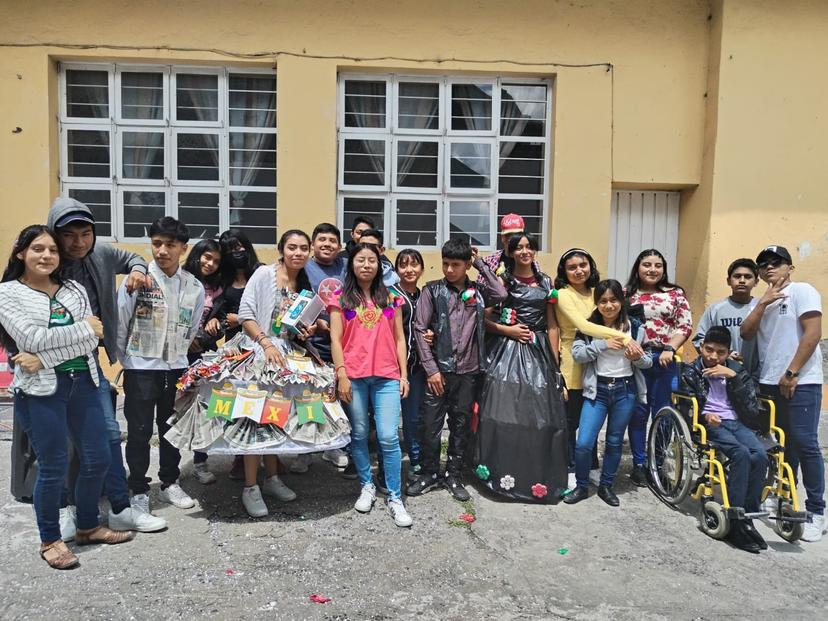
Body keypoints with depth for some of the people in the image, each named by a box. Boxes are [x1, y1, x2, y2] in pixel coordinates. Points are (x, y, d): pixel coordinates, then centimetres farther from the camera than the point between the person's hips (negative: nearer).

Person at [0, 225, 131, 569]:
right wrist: (84, 328, -9)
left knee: (98, 459, 9)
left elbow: (92, 340, -3)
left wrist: (43, 359, -13)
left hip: (82, 383, 4)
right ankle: (50, 540, 24)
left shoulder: (75, 290, 8)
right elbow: (33, 339, -14)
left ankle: (88, 526, 31)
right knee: (54, 467, 3)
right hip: (41, 390, -4)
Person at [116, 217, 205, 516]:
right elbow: (120, 324, -5)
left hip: (176, 367, 3)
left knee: (172, 428, 14)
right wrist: (126, 361, 2)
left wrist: (178, 355, 11)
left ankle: (170, 483, 30)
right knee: (139, 431, 5)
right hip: (141, 368, -3)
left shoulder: (195, 286, -1)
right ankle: (139, 491, 19)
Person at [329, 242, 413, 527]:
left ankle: (395, 498, 5)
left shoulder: (391, 299, 11)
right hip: (354, 376, 0)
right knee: (359, 434, 8)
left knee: (388, 437, -4)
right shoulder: (341, 299, 6)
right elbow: (335, 339, 1)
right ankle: (367, 486, 27)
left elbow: (399, 339, 11)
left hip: (386, 376, 1)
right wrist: (341, 375, -7)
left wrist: (404, 375, 6)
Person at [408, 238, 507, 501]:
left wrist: (480, 264, -3)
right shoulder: (433, 290, 1)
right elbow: (420, 329, -4)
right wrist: (431, 368, -9)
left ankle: (453, 475, 25)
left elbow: (501, 294, -12)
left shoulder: (477, 291, 9)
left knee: (461, 425, 11)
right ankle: (428, 474, 21)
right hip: (439, 370, -2)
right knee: (430, 424, 3)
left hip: (468, 372, 2)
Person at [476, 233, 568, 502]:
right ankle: (504, 473, 6)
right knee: (504, 414, -6)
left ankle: (537, 478, 14)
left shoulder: (546, 282, 11)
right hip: (506, 352, -2)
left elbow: (552, 325, 10)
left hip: (538, 353, 3)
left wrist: (554, 362, 6)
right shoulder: (501, 281, 3)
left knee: (539, 415, 1)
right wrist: (507, 330, -12)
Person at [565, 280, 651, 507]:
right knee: (583, 443, -6)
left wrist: (638, 357, -19)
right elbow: (577, 354, -12)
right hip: (597, 390, 0)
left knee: (615, 442, 12)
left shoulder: (635, 327, -1)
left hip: (625, 391, 1)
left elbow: (648, 363, 4)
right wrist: (603, 344, -21)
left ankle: (606, 486, 30)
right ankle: (581, 486, 16)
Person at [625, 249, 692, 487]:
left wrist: (669, 348, -13)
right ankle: (639, 464, 17)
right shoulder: (627, 295, 6)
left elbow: (685, 326, 0)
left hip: (665, 360, 0)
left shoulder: (675, 293, 5)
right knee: (638, 413, 6)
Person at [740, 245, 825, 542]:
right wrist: (764, 302, -8)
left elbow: (813, 333, -13)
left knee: (804, 444, -7)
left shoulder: (802, 291, -4)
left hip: (801, 382, -6)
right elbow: (746, 333, 3)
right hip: (768, 382, 6)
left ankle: (816, 512, 2)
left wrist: (791, 374, -14)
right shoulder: (762, 300, 16)